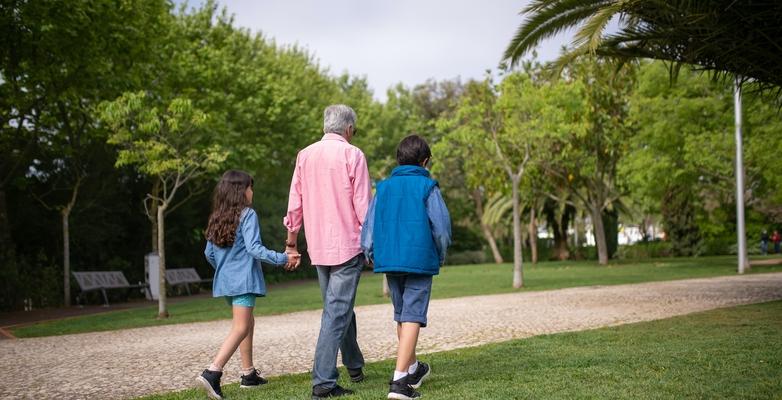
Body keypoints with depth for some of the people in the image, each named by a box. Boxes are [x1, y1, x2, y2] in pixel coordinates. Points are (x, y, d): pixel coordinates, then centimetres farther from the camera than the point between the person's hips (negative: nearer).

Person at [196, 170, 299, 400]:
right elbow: (254, 248, -19)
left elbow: (209, 253, 14)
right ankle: (212, 373, -26)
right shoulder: (247, 215, -9)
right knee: (241, 328, -11)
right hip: (244, 280, -8)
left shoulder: (217, 218, 11)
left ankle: (248, 373, 23)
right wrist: (283, 259, -15)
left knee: (248, 322, 20)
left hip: (225, 280, 8)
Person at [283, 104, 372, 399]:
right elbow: (363, 205, -10)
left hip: (318, 247, 6)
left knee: (338, 307, 21)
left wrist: (291, 241, 17)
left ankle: (355, 366, 35)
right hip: (348, 245, -6)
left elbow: (295, 204, 8)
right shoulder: (352, 155, -9)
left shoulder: (304, 156, 6)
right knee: (337, 312, -6)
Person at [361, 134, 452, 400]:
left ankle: (413, 369, 36)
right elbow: (441, 226, -6)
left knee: (401, 315, 19)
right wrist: (441, 256, 10)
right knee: (413, 317, -6)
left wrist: (370, 254, 20)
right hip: (420, 260, -5)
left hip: (389, 259, 5)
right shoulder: (427, 187, -4)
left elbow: (369, 224, 6)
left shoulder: (384, 187, 8)